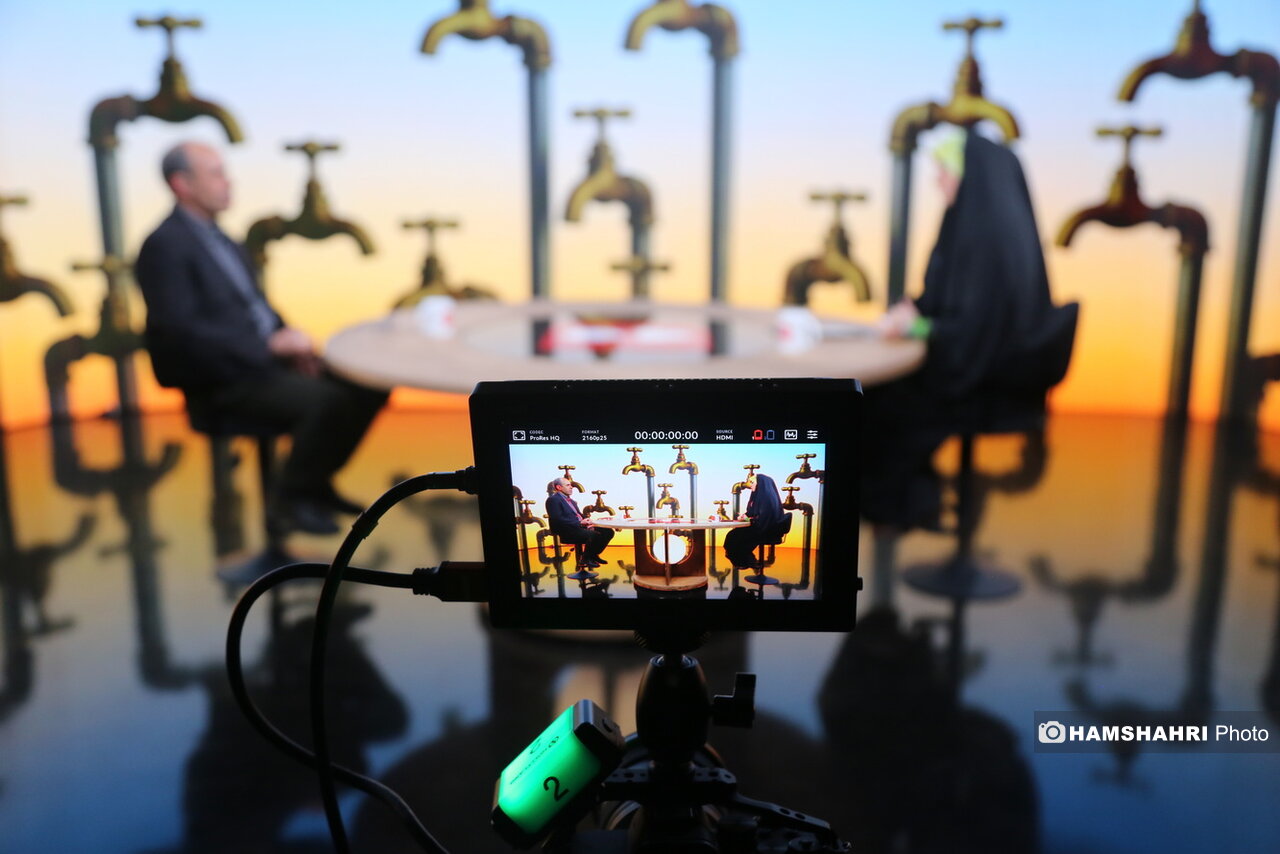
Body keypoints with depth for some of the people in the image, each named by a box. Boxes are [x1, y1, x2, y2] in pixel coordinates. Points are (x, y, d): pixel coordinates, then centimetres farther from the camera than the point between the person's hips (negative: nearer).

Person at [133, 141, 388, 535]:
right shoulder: (164, 245, -11)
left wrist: (292, 343, 0)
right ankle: (293, 498, -6)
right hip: (222, 382, -9)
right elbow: (182, 329, -21)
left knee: (369, 385, -5)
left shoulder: (220, 239, 16)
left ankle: (315, 480, 8)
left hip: (267, 360, 9)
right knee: (326, 400, -28)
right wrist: (271, 344, -22)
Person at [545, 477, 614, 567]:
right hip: (567, 533, -9)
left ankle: (593, 555, 11)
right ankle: (586, 558, -9)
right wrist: (580, 522, -19)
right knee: (595, 534, -30)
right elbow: (558, 519, -17)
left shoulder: (571, 500, 24)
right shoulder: (553, 499, -6)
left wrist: (587, 521, 0)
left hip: (580, 527, 9)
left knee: (608, 531, -3)